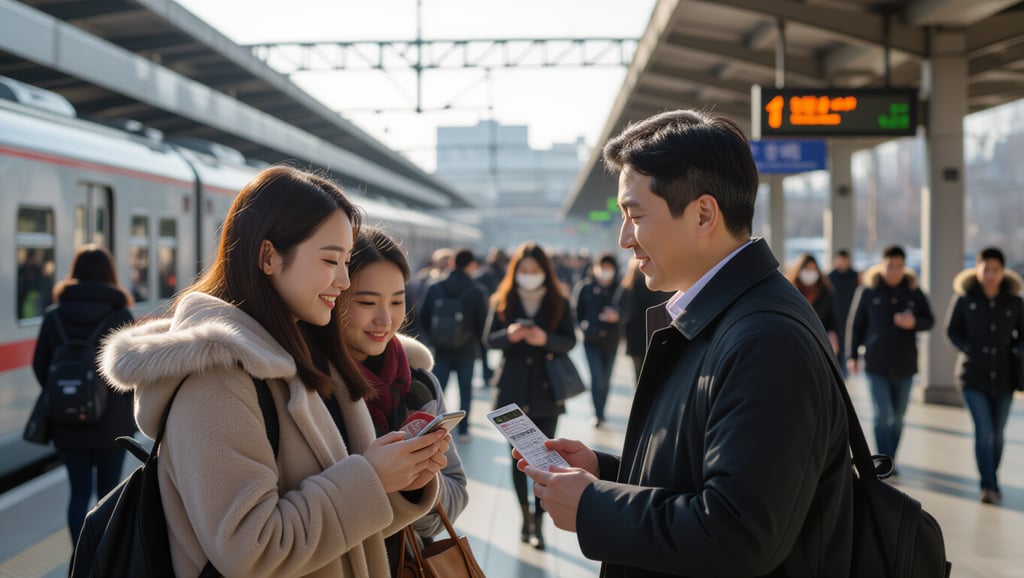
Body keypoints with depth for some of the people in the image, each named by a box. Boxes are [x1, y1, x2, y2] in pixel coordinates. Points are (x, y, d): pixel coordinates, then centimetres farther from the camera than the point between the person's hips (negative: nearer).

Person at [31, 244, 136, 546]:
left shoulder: (55, 315, 0)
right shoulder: (120, 315, -8)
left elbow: (40, 366, 2)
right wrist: (127, 406, 7)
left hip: (67, 421, 2)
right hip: (111, 420, -2)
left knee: (79, 492, 10)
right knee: (108, 492, 12)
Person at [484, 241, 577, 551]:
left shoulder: (558, 303, 1)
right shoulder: (502, 301, 3)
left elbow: (570, 341, -5)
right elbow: (489, 339, -2)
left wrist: (545, 339, -24)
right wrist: (509, 335, -24)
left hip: (546, 389, -1)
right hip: (513, 389, 1)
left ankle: (538, 522, 5)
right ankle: (525, 515, 20)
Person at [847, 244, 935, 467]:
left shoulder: (914, 292, 2)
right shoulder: (868, 290, -3)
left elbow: (929, 321, 8)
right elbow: (855, 324, 1)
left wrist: (914, 323, -15)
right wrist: (853, 356, -1)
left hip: (905, 365, 3)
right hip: (876, 365, -3)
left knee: (898, 417, 12)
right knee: (883, 414, -10)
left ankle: (890, 460, 25)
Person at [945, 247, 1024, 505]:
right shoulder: (964, 299, -5)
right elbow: (952, 330, 7)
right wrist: (969, 349, -7)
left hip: (1003, 376, 2)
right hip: (974, 375, -2)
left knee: (997, 434, 12)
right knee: (984, 431, -12)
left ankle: (990, 483, 28)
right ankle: (990, 486, -6)